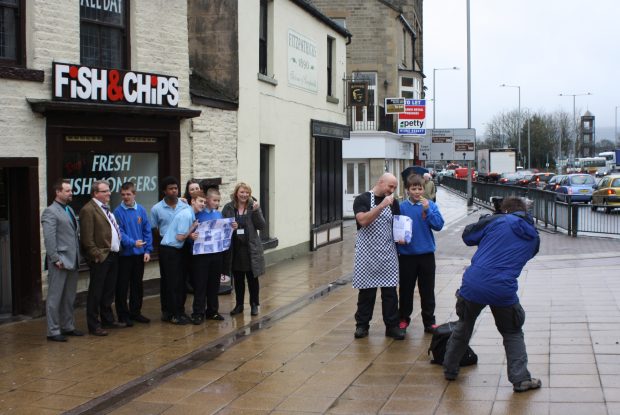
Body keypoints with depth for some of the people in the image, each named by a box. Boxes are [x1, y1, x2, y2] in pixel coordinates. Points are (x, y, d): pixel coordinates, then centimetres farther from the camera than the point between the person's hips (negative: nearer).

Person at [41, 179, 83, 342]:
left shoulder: (69, 210, 16)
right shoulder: (50, 212, -10)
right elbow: (49, 238, -16)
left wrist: (78, 256, 10)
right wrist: (56, 259, -18)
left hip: (72, 261, 8)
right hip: (61, 262, -8)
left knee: (69, 298, 15)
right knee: (55, 298, 0)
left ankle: (68, 327, 24)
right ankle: (53, 331, 5)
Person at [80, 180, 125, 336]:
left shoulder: (106, 208, 17)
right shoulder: (88, 210, -12)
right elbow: (87, 238, -16)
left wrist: (117, 250, 13)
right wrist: (97, 255, -17)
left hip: (113, 256, 9)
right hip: (100, 258, -9)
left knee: (109, 292, 17)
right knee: (96, 293, -1)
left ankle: (107, 320, 29)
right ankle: (94, 326, 5)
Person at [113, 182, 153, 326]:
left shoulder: (141, 210, 3)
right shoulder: (118, 211, -8)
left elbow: (147, 231, 4)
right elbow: (119, 232, -13)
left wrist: (147, 250, -3)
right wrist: (132, 242, -27)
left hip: (139, 254, 4)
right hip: (124, 254, -4)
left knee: (137, 285, 13)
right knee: (122, 286, 2)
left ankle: (135, 312, 25)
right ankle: (123, 315, 12)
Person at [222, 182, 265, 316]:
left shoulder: (253, 206, -1)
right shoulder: (228, 208, 1)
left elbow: (261, 226, -6)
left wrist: (256, 211, -18)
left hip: (251, 249, -1)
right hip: (234, 249, 1)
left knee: (252, 278, 7)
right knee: (238, 279, 12)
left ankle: (254, 304, 20)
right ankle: (239, 305, 25)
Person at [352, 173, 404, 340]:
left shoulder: (393, 202, 10)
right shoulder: (362, 199, -5)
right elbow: (363, 220, -20)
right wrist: (382, 205, -24)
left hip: (388, 253, 4)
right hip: (367, 253, -4)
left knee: (390, 291, 3)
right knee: (366, 290, 4)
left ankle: (392, 326, 10)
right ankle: (362, 325, 16)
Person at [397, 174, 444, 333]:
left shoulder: (430, 205, -1)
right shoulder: (402, 206, -4)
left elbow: (439, 225, -10)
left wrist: (427, 210, -19)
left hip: (426, 254, 1)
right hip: (407, 254, -1)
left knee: (427, 290, 7)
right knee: (406, 288, 10)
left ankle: (429, 321, 17)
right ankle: (404, 318, 25)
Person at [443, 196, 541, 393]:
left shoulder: (497, 221, 1)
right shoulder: (533, 237, 11)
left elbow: (467, 236, 9)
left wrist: (486, 220, 28)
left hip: (473, 285, 0)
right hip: (503, 291, 0)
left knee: (463, 326, 21)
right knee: (512, 334, 18)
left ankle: (450, 369, 33)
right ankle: (521, 379, 9)